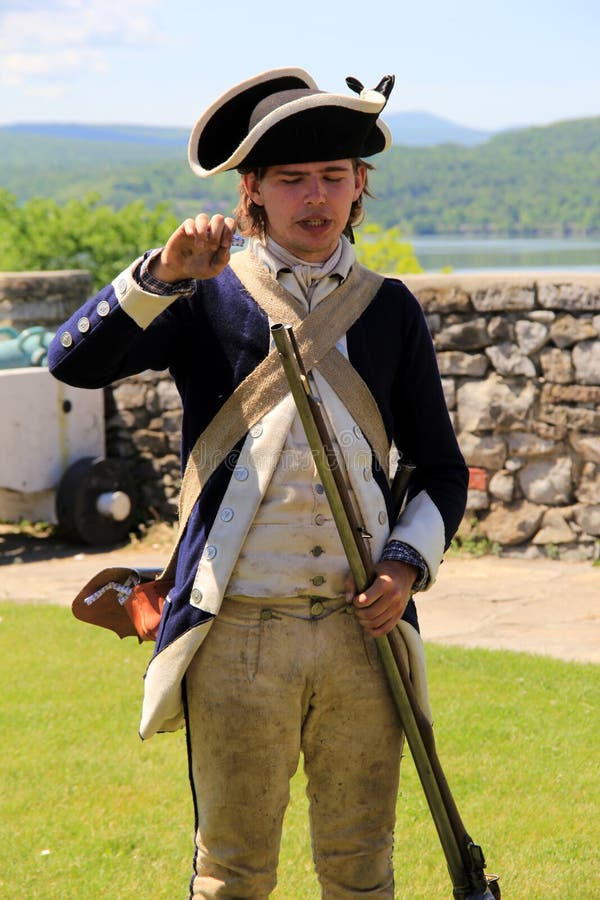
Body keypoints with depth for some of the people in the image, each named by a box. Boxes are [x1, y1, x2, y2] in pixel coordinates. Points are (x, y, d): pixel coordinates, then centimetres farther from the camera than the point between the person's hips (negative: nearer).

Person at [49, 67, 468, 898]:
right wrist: (163, 272, -23)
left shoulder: (390, 309, 10)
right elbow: (75, 361, -12)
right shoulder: (204, 298, 3)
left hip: (362, 630, 2)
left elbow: (441, 469, 15)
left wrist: (408, 563, -2)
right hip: (239, 634, -2)